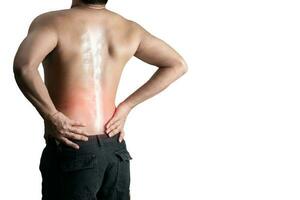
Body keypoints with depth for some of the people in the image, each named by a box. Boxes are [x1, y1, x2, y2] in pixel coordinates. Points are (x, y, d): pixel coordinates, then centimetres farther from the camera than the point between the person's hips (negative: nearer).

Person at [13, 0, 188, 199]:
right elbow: (178, 65, 14)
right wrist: (125, 107, 8)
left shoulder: (51, 22, -9)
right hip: (116, 150, 5)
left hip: (71, 151, -5)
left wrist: (51, 116, -15)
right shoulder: (129, 29, 7)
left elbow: (23, 67, -28)